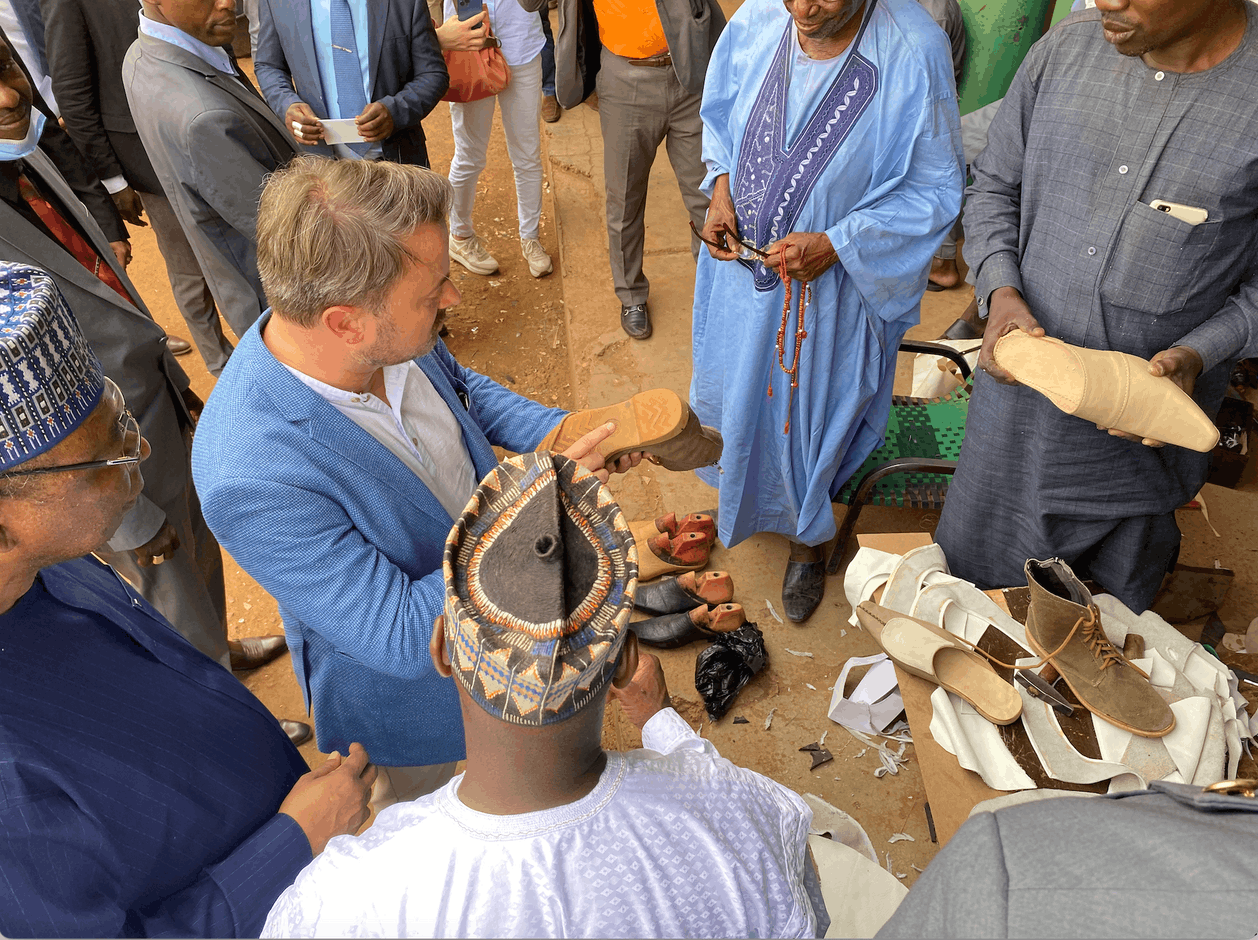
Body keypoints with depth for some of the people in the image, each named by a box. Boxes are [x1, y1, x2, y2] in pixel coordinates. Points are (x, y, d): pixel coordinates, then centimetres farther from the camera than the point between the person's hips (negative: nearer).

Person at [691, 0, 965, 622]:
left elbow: (935, 190, -16)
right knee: (730, 385, 24)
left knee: (811, 409, 14)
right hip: (741, 261, 4)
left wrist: (836, 244, -24)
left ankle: (807, 537, 43)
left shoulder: (913, 54, -24)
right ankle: (736, 488, 57)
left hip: (829, 284, -4)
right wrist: (721, 186, -11)